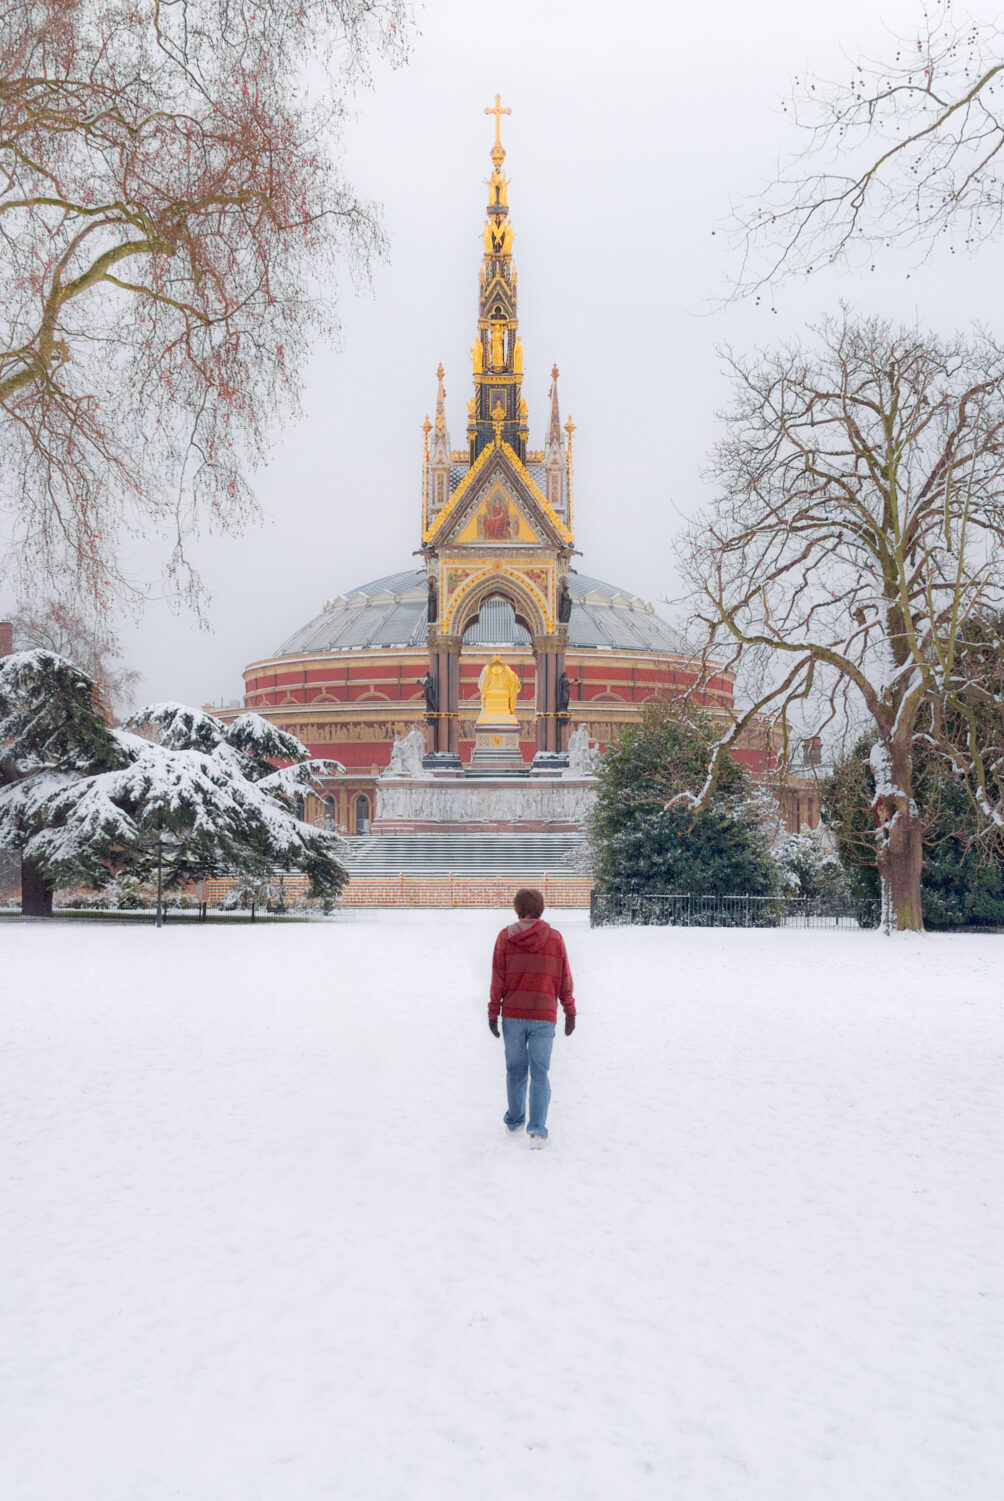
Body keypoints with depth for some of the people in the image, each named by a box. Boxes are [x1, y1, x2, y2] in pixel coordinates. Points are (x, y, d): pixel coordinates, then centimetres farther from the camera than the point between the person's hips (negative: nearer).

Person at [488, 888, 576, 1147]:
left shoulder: (505, 937, -1)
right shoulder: (555, 938, 0)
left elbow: (498, 979, -2)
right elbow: (565, 979, 3)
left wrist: (493, 1012, 4)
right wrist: (570, 1012, 11)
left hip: (513, 1014, 1)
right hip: (544, 1016, 0)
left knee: (515, 1070, 14)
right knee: (540, 1073, 3)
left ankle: (515, 1120, 28)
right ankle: (537, 1129, -5)